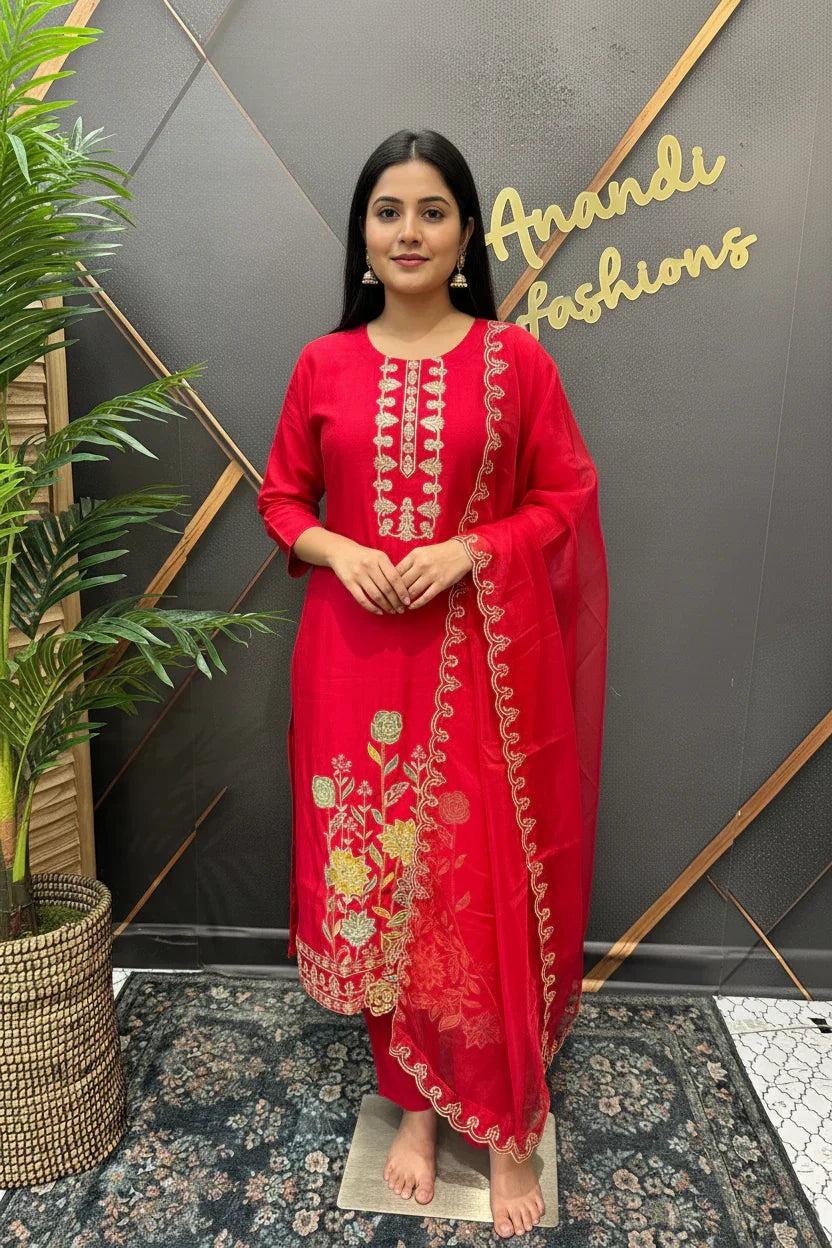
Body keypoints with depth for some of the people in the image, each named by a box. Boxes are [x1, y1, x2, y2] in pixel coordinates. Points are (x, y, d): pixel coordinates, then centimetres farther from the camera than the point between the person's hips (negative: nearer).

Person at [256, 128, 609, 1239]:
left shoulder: (514, 358, 0)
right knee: (377, 884, 10)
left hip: (483, 660, -2)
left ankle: (509, 1127, 28)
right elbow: (281, 497, 12)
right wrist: (336, 550, -9)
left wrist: (468, 548, -13)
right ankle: (414, 1104, 34)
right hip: (359, 658, 2)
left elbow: (567, 496, 2)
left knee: (490, 889, 4)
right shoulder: (324, 365, 6)